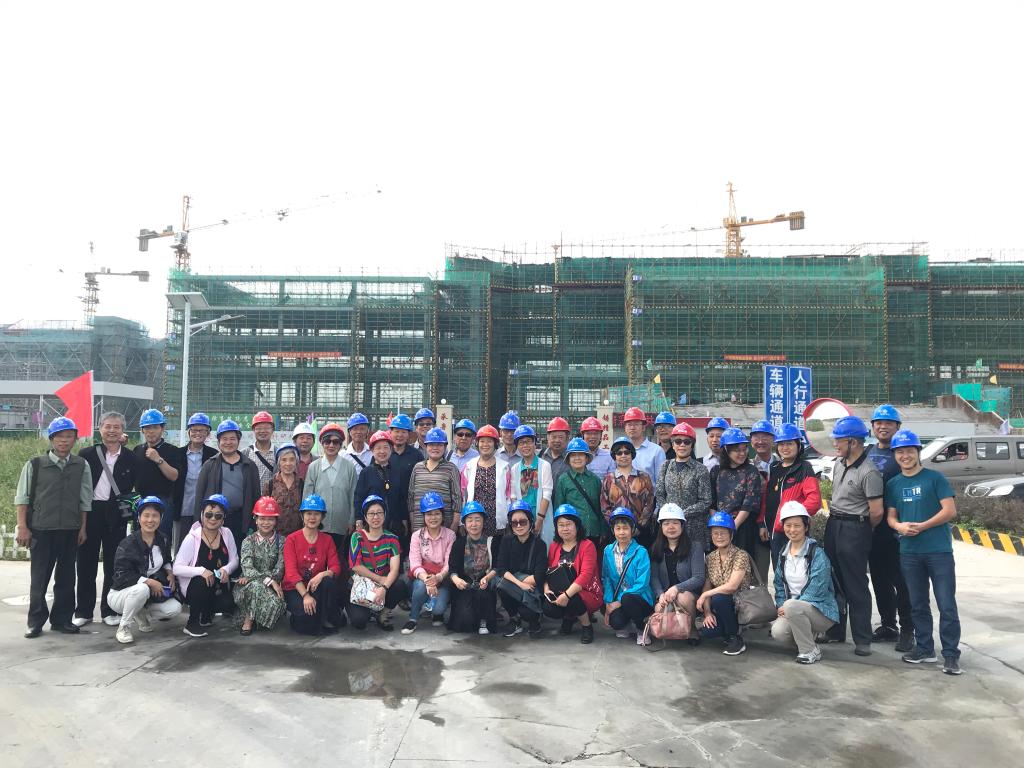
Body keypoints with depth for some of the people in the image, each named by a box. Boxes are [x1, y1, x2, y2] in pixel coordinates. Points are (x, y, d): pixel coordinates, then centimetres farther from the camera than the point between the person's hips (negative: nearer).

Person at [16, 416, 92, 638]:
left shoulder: (82, 466, 3)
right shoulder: (35, 464, -2)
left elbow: (85, 500, 6)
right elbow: (22, 497, 0)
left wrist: (83, 527, 4)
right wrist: (22, 527, -5)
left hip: (70, 530, 2)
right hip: (41, 530, -2)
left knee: (66, 577, 9)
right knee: (39, 578, 4)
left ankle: (62, 619, 20)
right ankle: (35, 621, 15)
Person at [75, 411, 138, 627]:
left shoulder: (130, 458, 5)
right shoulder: (87, 454, 3)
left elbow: (135, 488, 8)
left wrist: (130, 509, -3)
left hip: (115, 515, 0)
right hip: (89, 512, 0)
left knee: (112, 564, 6)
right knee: (86, 564, 6)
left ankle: (109, 611, 16)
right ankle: (83, 611, 17)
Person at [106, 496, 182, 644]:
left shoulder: (163, 541, 0)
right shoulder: (128, 544, -18)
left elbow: (166, 561, 19)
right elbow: (121, 575, -23)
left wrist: (170, 572, -4)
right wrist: (149, 582, -30)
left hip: (151, 593, 5)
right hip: (120, 594, -5)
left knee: (175, 608, -15)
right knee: (142, 590, -39)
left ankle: (140, 614, 11)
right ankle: (123, 627, -14)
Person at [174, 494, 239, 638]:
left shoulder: (227, 534, -1)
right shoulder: (192, 538, -13)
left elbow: (234, 560, 4)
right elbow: (177, 568, -17)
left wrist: (226, 569, -20)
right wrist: (201, 571, -32)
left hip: (219, 587, 3)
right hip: (194, 587, -3)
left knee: (229, 604, -24)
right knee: (203, 580, -35)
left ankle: (207, 613, 14)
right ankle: (192, 623, -13)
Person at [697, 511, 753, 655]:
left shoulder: (741, 556, -12)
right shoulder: (711, 558, 6)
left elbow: (732, 586, -23)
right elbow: (706, 587, 2)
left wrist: (705, 595, -17)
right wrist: (707, 612, -13)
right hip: (721, 608, 5)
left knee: (718, 599, -34)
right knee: (705, 630, -25)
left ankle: (735, 638, -12)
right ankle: (733, 629, 9)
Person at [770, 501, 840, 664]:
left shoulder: (818, 554, -11)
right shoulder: (783, 554, 9)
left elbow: (817, 590, -18)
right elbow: (780, 585, 15)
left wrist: (787, 606, -18)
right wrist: (781, 606, -3)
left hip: (821, 610, -5)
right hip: (793, 611, 5)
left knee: (792, 606, -35)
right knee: (778, 632, -24)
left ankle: (811, 651, -15)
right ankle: (806, 635, 9)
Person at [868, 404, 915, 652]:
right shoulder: (867, 453, 13)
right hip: (872, 527, 6)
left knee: (901, 580, -1)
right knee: (879, 579, 13)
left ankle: (907, 631, 8)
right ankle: (888, 625, 24)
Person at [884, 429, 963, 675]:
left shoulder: (935, 478, -3)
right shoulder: (893, 484, 9)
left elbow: (950, 511, -9)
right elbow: (890, 516, 12)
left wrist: (922, 526, -17)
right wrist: (900, 526, -10)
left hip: (939, 550, -4)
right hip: (909, 552, 4)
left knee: (947, 605, -3)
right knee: (918, 604, 13)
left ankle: (951, 654, 5)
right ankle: (925, 649, 24)